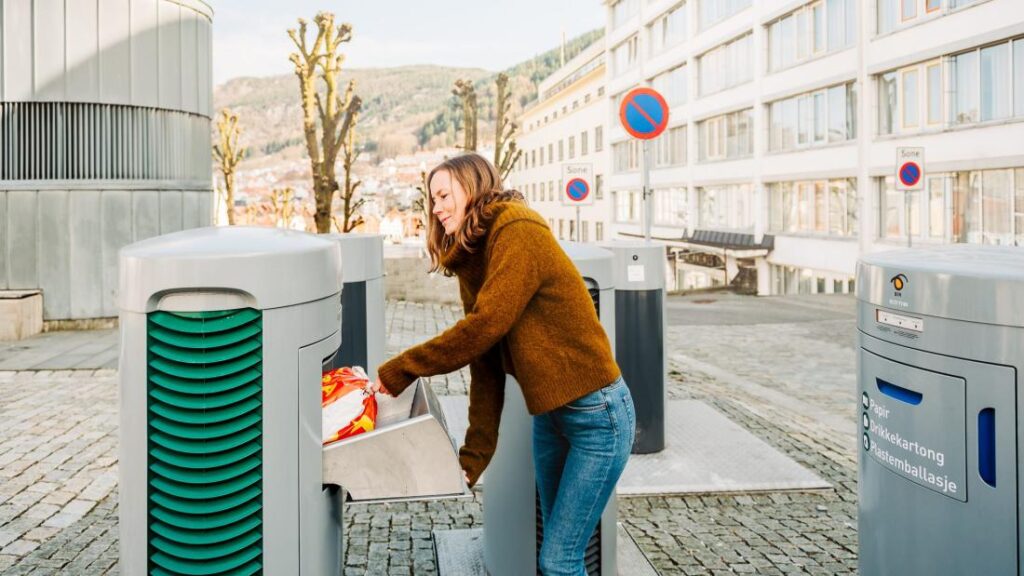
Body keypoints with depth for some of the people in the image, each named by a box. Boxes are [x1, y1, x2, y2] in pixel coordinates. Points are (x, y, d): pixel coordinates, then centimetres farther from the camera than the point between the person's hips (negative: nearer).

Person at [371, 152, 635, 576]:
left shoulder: (519, 234, -16)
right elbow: (485, 366, 5)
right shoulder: (473, 261, 9)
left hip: (596, 414, -8)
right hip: (549, 414, 8)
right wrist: (472, 458, 1)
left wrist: (397, 371, -16)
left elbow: (483, 329, -24)